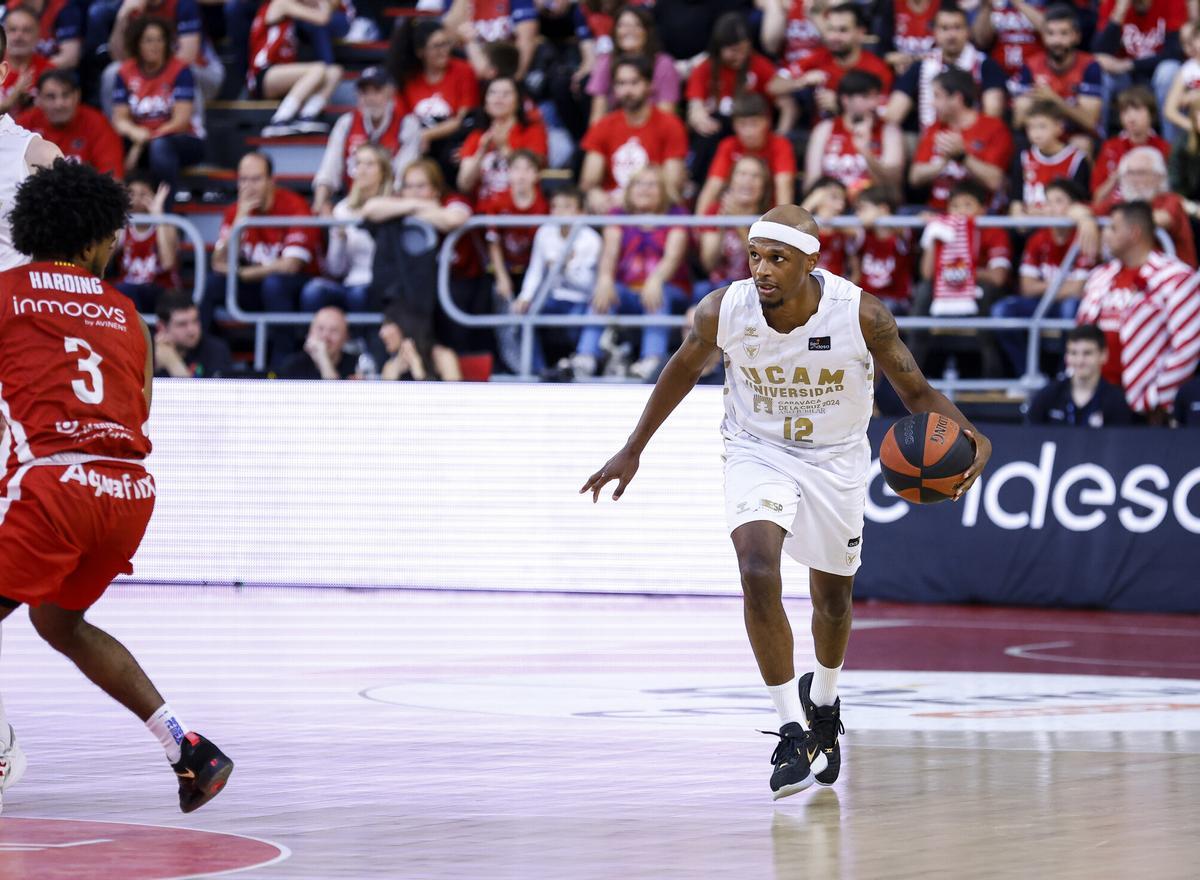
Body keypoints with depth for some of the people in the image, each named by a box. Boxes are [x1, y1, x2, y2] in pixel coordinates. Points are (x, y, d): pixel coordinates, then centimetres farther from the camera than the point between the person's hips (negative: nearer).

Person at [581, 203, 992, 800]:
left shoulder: (862, 314, -27)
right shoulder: (723, 311, -23)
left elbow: (916, 392, -15)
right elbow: (683, 370, -2)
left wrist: (968, 434, -35)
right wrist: (633, 451, 5)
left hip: (835, 458, 1)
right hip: (757, 453, -1)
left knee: (833, 598, 17)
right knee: (758, 575, -25)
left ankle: (822, 701, 49)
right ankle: (792, 733, -18)